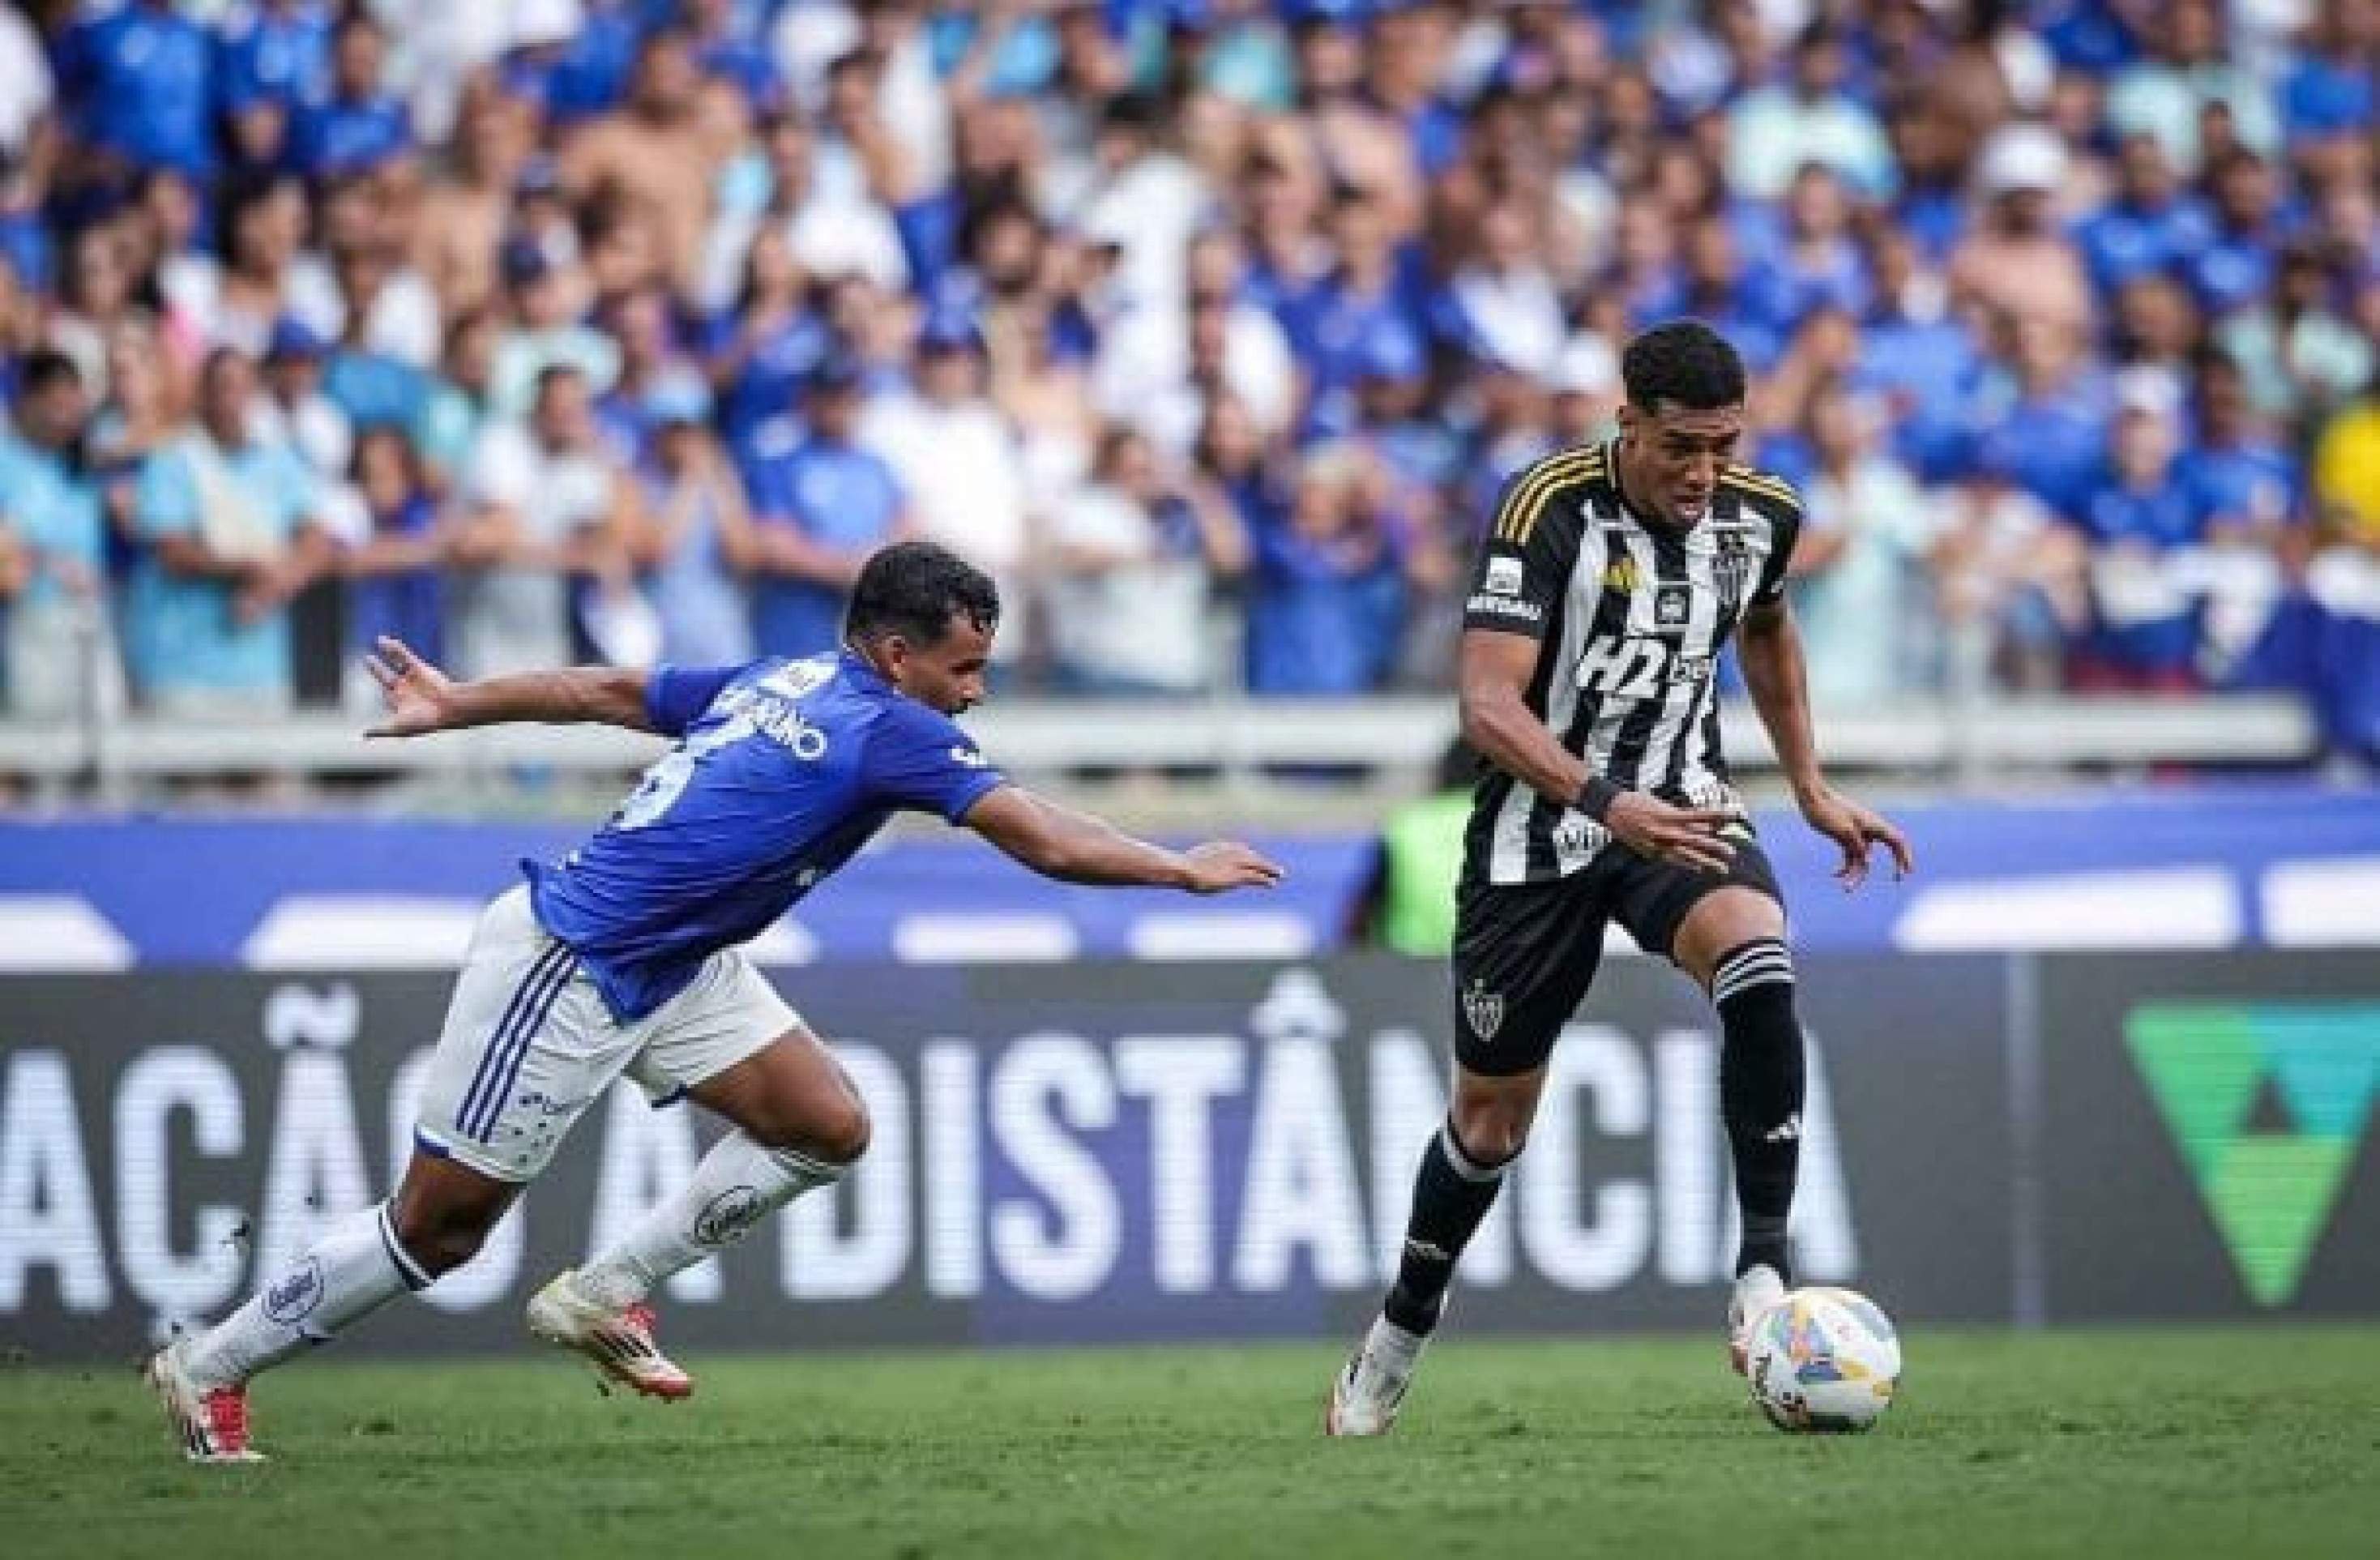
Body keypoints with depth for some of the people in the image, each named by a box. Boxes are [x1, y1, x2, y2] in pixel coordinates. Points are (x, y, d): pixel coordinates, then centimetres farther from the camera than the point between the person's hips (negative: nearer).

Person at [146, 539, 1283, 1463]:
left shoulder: (781, 684, 4)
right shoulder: (894, 732, -20)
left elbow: (602, 690, 13)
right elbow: (1051, 846, -21)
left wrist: (455, 704, 23)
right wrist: (1185, 870, -8)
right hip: (565, 969, -9)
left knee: (829, 1128, 1)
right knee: (439, 1227, 1)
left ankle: (603, 1296, 12)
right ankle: (208, 1369, 15)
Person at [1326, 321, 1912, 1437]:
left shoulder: (1760, 515, -4)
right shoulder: (1549, 509, -21)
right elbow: (1488, 704, -29)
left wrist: (1811, 789, 19)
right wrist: (1608, 805, -42)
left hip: (1682, 806, 3)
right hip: (1539, 830, -3)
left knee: (1758, 964, -31)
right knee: (1491, 1116, 8)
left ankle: (1763, 1274, -27)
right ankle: (1399, 1338, 34)